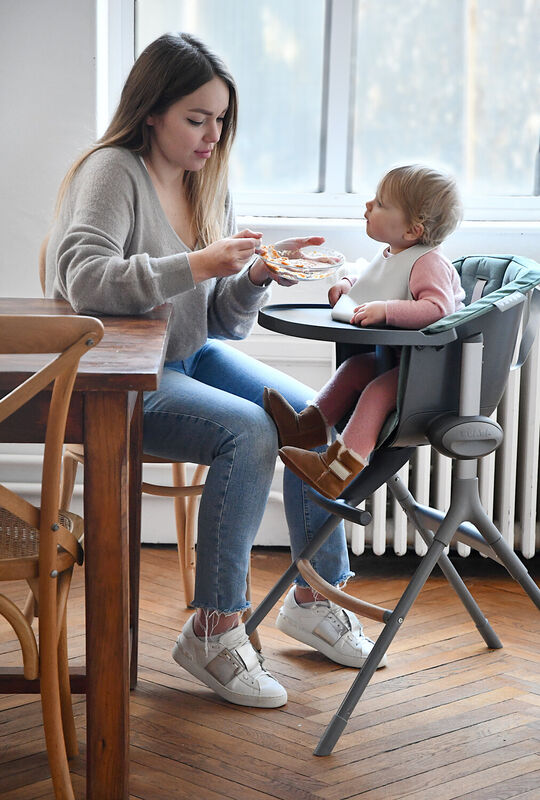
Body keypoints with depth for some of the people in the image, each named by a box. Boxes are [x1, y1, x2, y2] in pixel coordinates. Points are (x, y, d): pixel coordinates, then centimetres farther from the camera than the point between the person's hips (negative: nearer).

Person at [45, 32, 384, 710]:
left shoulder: (206, 183, 9)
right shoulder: (113, 171, -13)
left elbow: (224, 323, 9)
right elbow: (83, 279, -30)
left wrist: (256, 277, -12)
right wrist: (198, 266, -33)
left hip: (192, 356, 8)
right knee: (250, 431, -28)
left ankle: (314, 599, 10)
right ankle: (213, 631, -19)